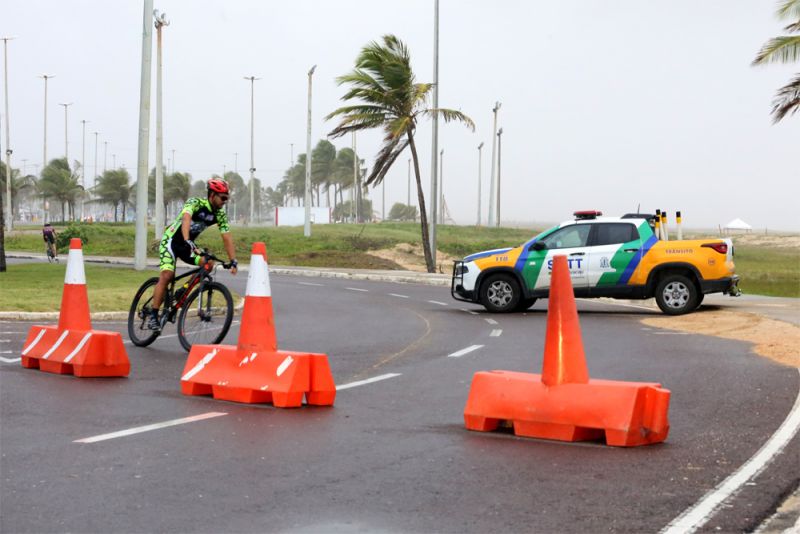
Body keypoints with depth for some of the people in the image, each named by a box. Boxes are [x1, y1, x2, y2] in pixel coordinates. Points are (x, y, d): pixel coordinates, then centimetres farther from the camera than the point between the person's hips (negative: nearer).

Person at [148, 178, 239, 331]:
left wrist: (233, 261, -14)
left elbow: (227, 238, -5)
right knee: (167, 275, -22)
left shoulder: (220, 215, -5)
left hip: (187, 244, 6)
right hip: (171, 240, -6)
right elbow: (186, 219, -41)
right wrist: (187, 242, -56)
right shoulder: (195, 203, -23)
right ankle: (153, 317, -18)